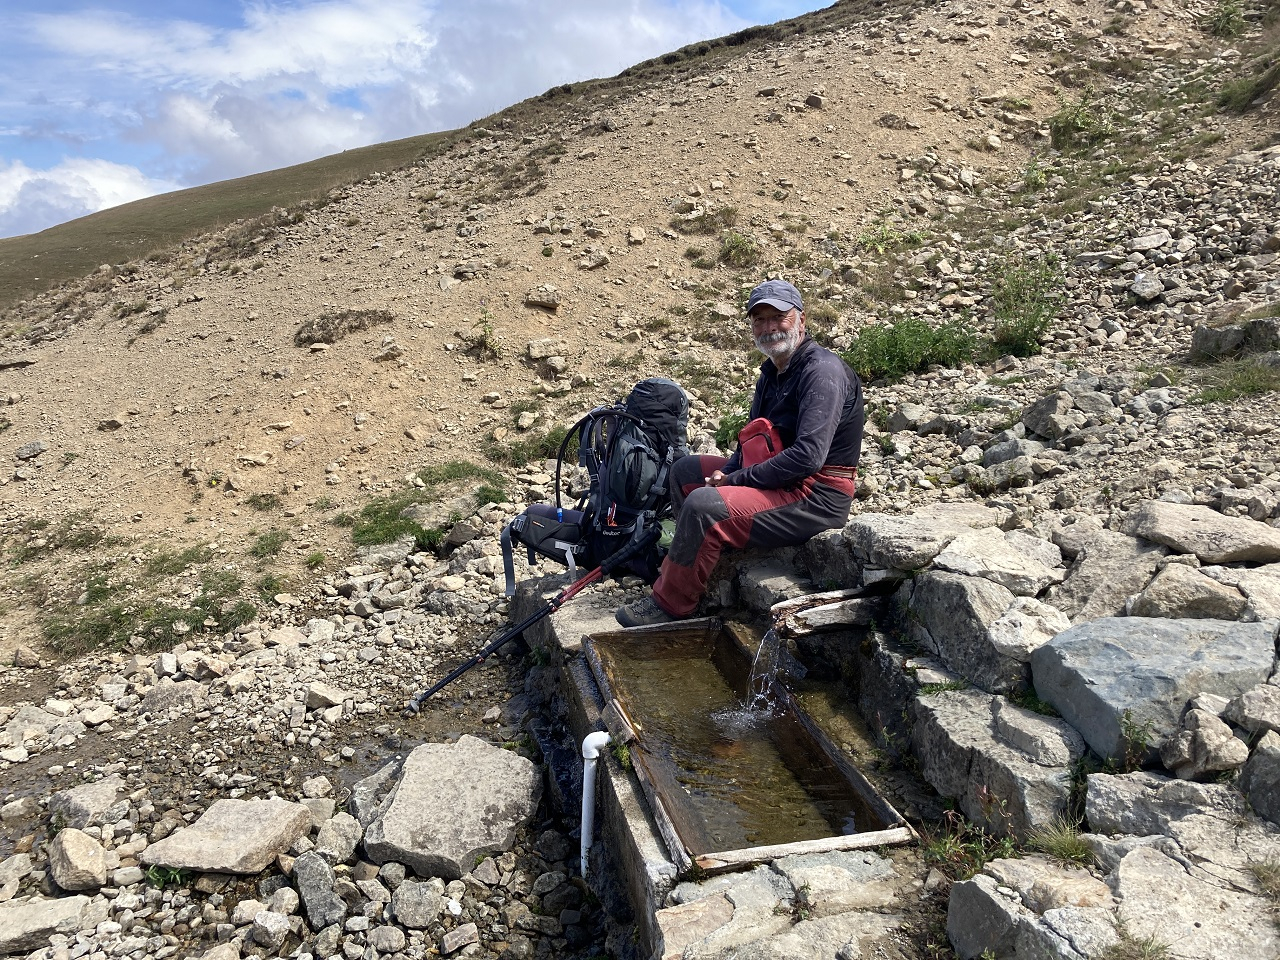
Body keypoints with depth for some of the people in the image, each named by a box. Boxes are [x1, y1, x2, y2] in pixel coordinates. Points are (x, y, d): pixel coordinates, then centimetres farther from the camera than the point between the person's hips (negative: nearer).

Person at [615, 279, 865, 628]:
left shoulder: (822, 370, -18)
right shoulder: (771, 373, 12)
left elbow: (808, 456, -28)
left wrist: (736, 480, -20)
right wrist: (727, 473, -3)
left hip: (817, 497, -10)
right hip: (780, 480, 10)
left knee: (704, 504, -27)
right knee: (684, 470, 15)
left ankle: (669, 605, -11)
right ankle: (697, 562, 15)